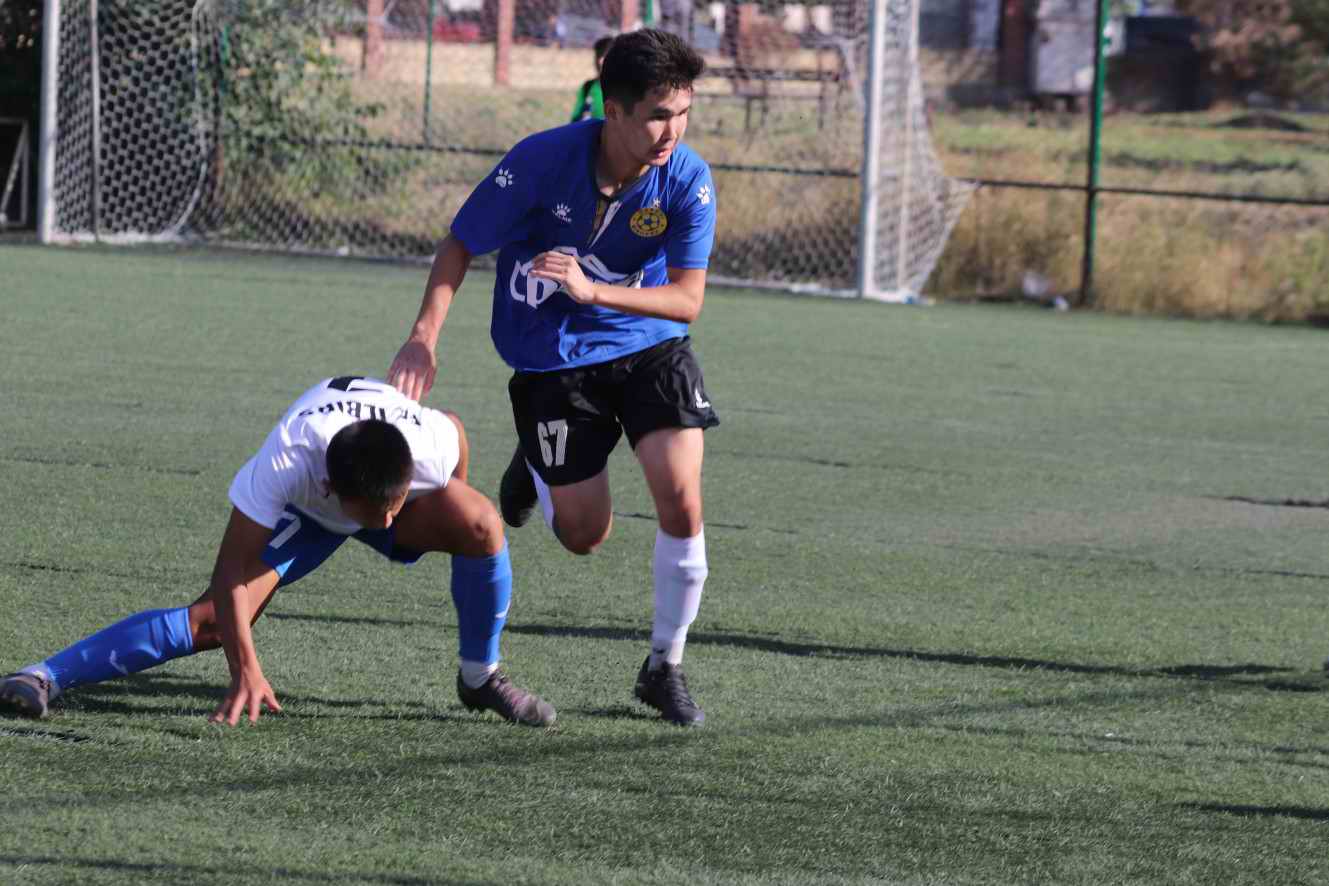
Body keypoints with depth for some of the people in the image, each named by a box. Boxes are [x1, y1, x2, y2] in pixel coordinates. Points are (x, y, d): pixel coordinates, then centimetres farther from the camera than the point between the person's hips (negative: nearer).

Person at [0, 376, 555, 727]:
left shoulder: (432, 446, -39)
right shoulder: (287, 462, -44)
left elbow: (454, 429, -10)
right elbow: (231, 569, -37)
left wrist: (452, 526, 5)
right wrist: (246, 673, -43)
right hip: (300, 511, -2)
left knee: (482, 525, -30)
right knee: (215, 618, -21)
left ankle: (481, 678, -8)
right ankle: (47, 678, -20)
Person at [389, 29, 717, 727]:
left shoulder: (687, 180, -19)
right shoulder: (543, 161, -23)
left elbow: (687, 300, -21)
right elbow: (459, 246, -11)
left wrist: (592, 289, -36)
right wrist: (424, 337, -24)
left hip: (649, 346, 1)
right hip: (553, 358, -1)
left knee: (681, 502, -15)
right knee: (585, 536, 3)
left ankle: (664, 668, 5)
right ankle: (535, 470, 40)